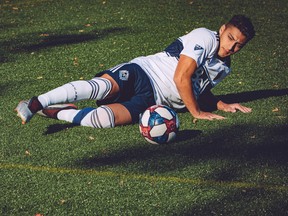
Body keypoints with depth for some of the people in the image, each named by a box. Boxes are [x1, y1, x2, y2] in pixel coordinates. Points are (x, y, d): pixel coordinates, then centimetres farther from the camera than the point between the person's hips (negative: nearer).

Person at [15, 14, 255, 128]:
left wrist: (221, 105, 19)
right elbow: (181, 78, -12)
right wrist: (196, 112, -7)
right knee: (102, 86, -37)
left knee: (102, 119, -27)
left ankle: (56, 112, -14)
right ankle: (37, 102, -33)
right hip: (140, 73, -5)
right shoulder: (205, 37, -5)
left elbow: (200, 87, 35)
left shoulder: (223, 68, 19)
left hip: (150, 100, 5)